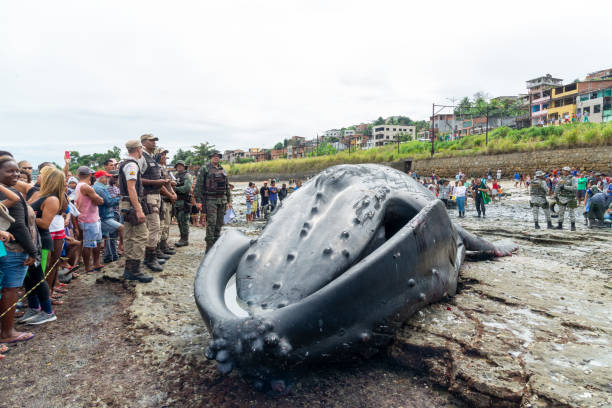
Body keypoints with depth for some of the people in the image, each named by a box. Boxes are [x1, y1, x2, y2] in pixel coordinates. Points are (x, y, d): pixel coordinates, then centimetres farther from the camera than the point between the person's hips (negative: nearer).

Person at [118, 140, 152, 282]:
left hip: (126, 205, 11)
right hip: (132, 204, -11)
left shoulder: (125, 164, 17)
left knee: (129, 237, 12)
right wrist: (139, 210, -24)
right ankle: (135, 270, -7)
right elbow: (131, 189, -22)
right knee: (141, 236, -9)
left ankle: (129, 269, 17)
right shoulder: (132, 165, -14)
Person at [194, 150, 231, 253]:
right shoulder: (204, 169, 0)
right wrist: (199, 201, -12)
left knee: (219, 224, 7)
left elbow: (227, 186, 21)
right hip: (210, 200, -5)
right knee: (211, 223, -11)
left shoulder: (223, 170, 17)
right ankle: (209, 246, -7)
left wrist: (229, 200, 16)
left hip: (222, 201, 6)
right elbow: (199, 186, -5)